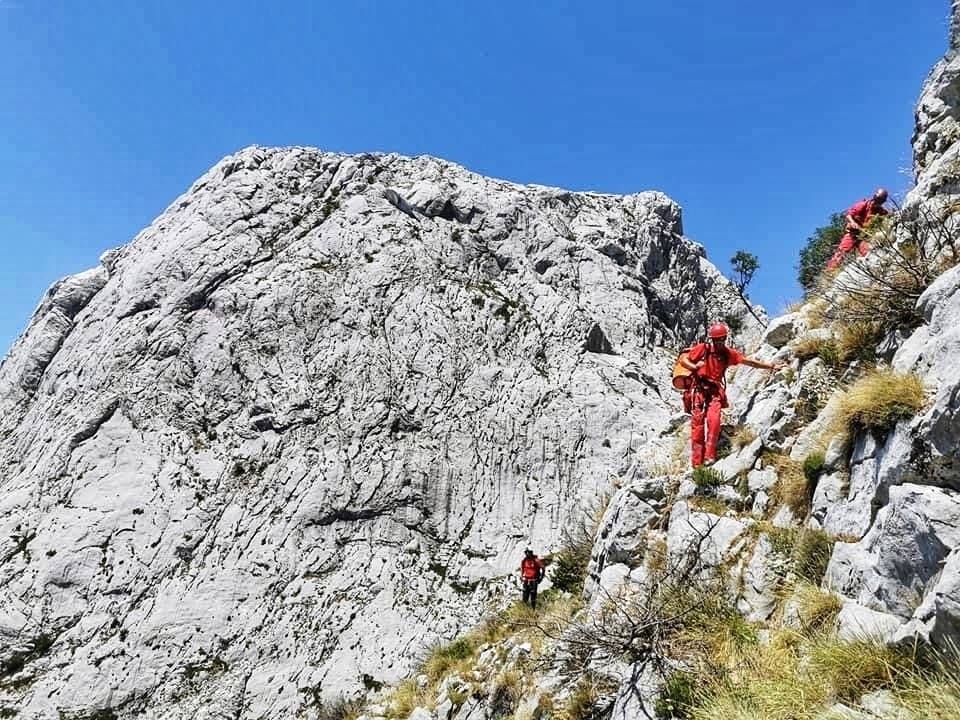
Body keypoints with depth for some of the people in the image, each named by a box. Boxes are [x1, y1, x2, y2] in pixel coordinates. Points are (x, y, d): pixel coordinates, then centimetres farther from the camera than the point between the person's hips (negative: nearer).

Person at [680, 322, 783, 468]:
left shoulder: (728, 353, 7)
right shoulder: (702, 348, -2)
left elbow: (749, 361, 12)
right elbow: (683, 360, 0)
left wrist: (771, 366, 13)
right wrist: (694, 367, -20)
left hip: (715, 391, 2)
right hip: (699, 389, -2)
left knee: (714, 420, -19)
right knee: (697, 423, -7)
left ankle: (709, 455, -14)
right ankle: (696, 461, -5)